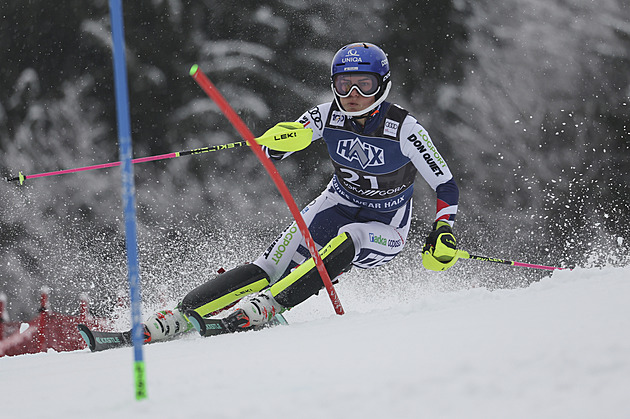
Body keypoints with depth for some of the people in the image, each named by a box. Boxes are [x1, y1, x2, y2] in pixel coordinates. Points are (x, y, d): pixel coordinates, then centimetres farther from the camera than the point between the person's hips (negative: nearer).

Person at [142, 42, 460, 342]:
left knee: (347, 239, -38)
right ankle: (181, 315, -23)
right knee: (268, 269, -18)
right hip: (339, 205, 3)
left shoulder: (404, 128, -22)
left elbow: (446, 187, -17)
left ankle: (269, 304, -42)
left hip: (385, 228, -3)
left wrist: (442, 232, -34)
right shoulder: (328, 116, -13)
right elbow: (271, 152, -12)